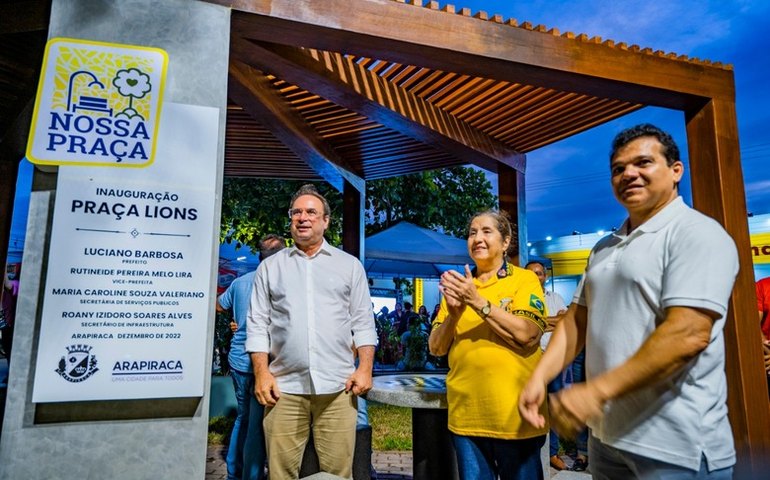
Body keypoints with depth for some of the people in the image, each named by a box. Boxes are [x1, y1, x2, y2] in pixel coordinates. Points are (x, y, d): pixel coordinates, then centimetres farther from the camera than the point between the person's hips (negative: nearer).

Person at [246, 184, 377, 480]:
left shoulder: (350, 265, 10)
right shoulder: (270, 267, 11)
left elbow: (363, 322, 7)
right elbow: (258, 324, 7)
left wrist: (365, 368, -4)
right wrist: (262, 374, -3)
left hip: (337, 388, 0)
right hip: (284, 387, 1)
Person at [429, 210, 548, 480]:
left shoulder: (525, 279, -2)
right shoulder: (457, 285, 7)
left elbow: (527, 335, -18)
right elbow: (436, 348, 3)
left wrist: (478, 301, -21)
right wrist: (453, 315, -15)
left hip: (515, 414, -3)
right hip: (465, 415, 3)